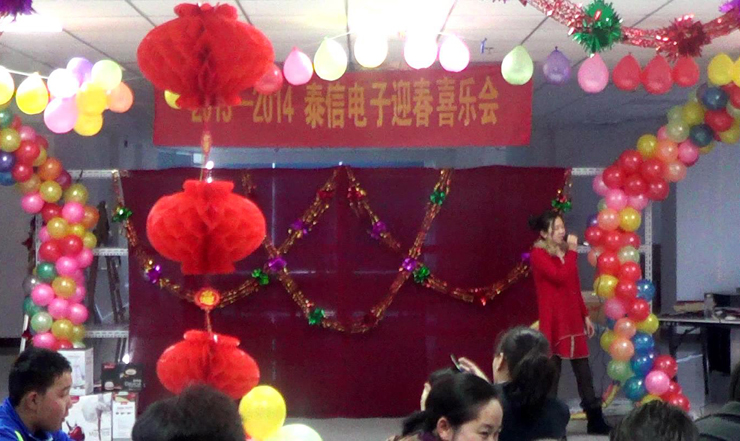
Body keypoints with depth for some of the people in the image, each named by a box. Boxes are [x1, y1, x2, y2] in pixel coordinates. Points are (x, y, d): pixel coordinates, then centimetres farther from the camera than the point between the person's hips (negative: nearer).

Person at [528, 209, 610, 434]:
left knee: (583, 369, 9)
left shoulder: (565, 252, 16)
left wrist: (585, 315, 17)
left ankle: (595, 421, 15)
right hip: (553, 320, -7)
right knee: (552, 371, -3)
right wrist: (572, 251, -15)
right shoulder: (538, 254, -8)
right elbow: (560, 277, -22)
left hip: (573, 318, 7)